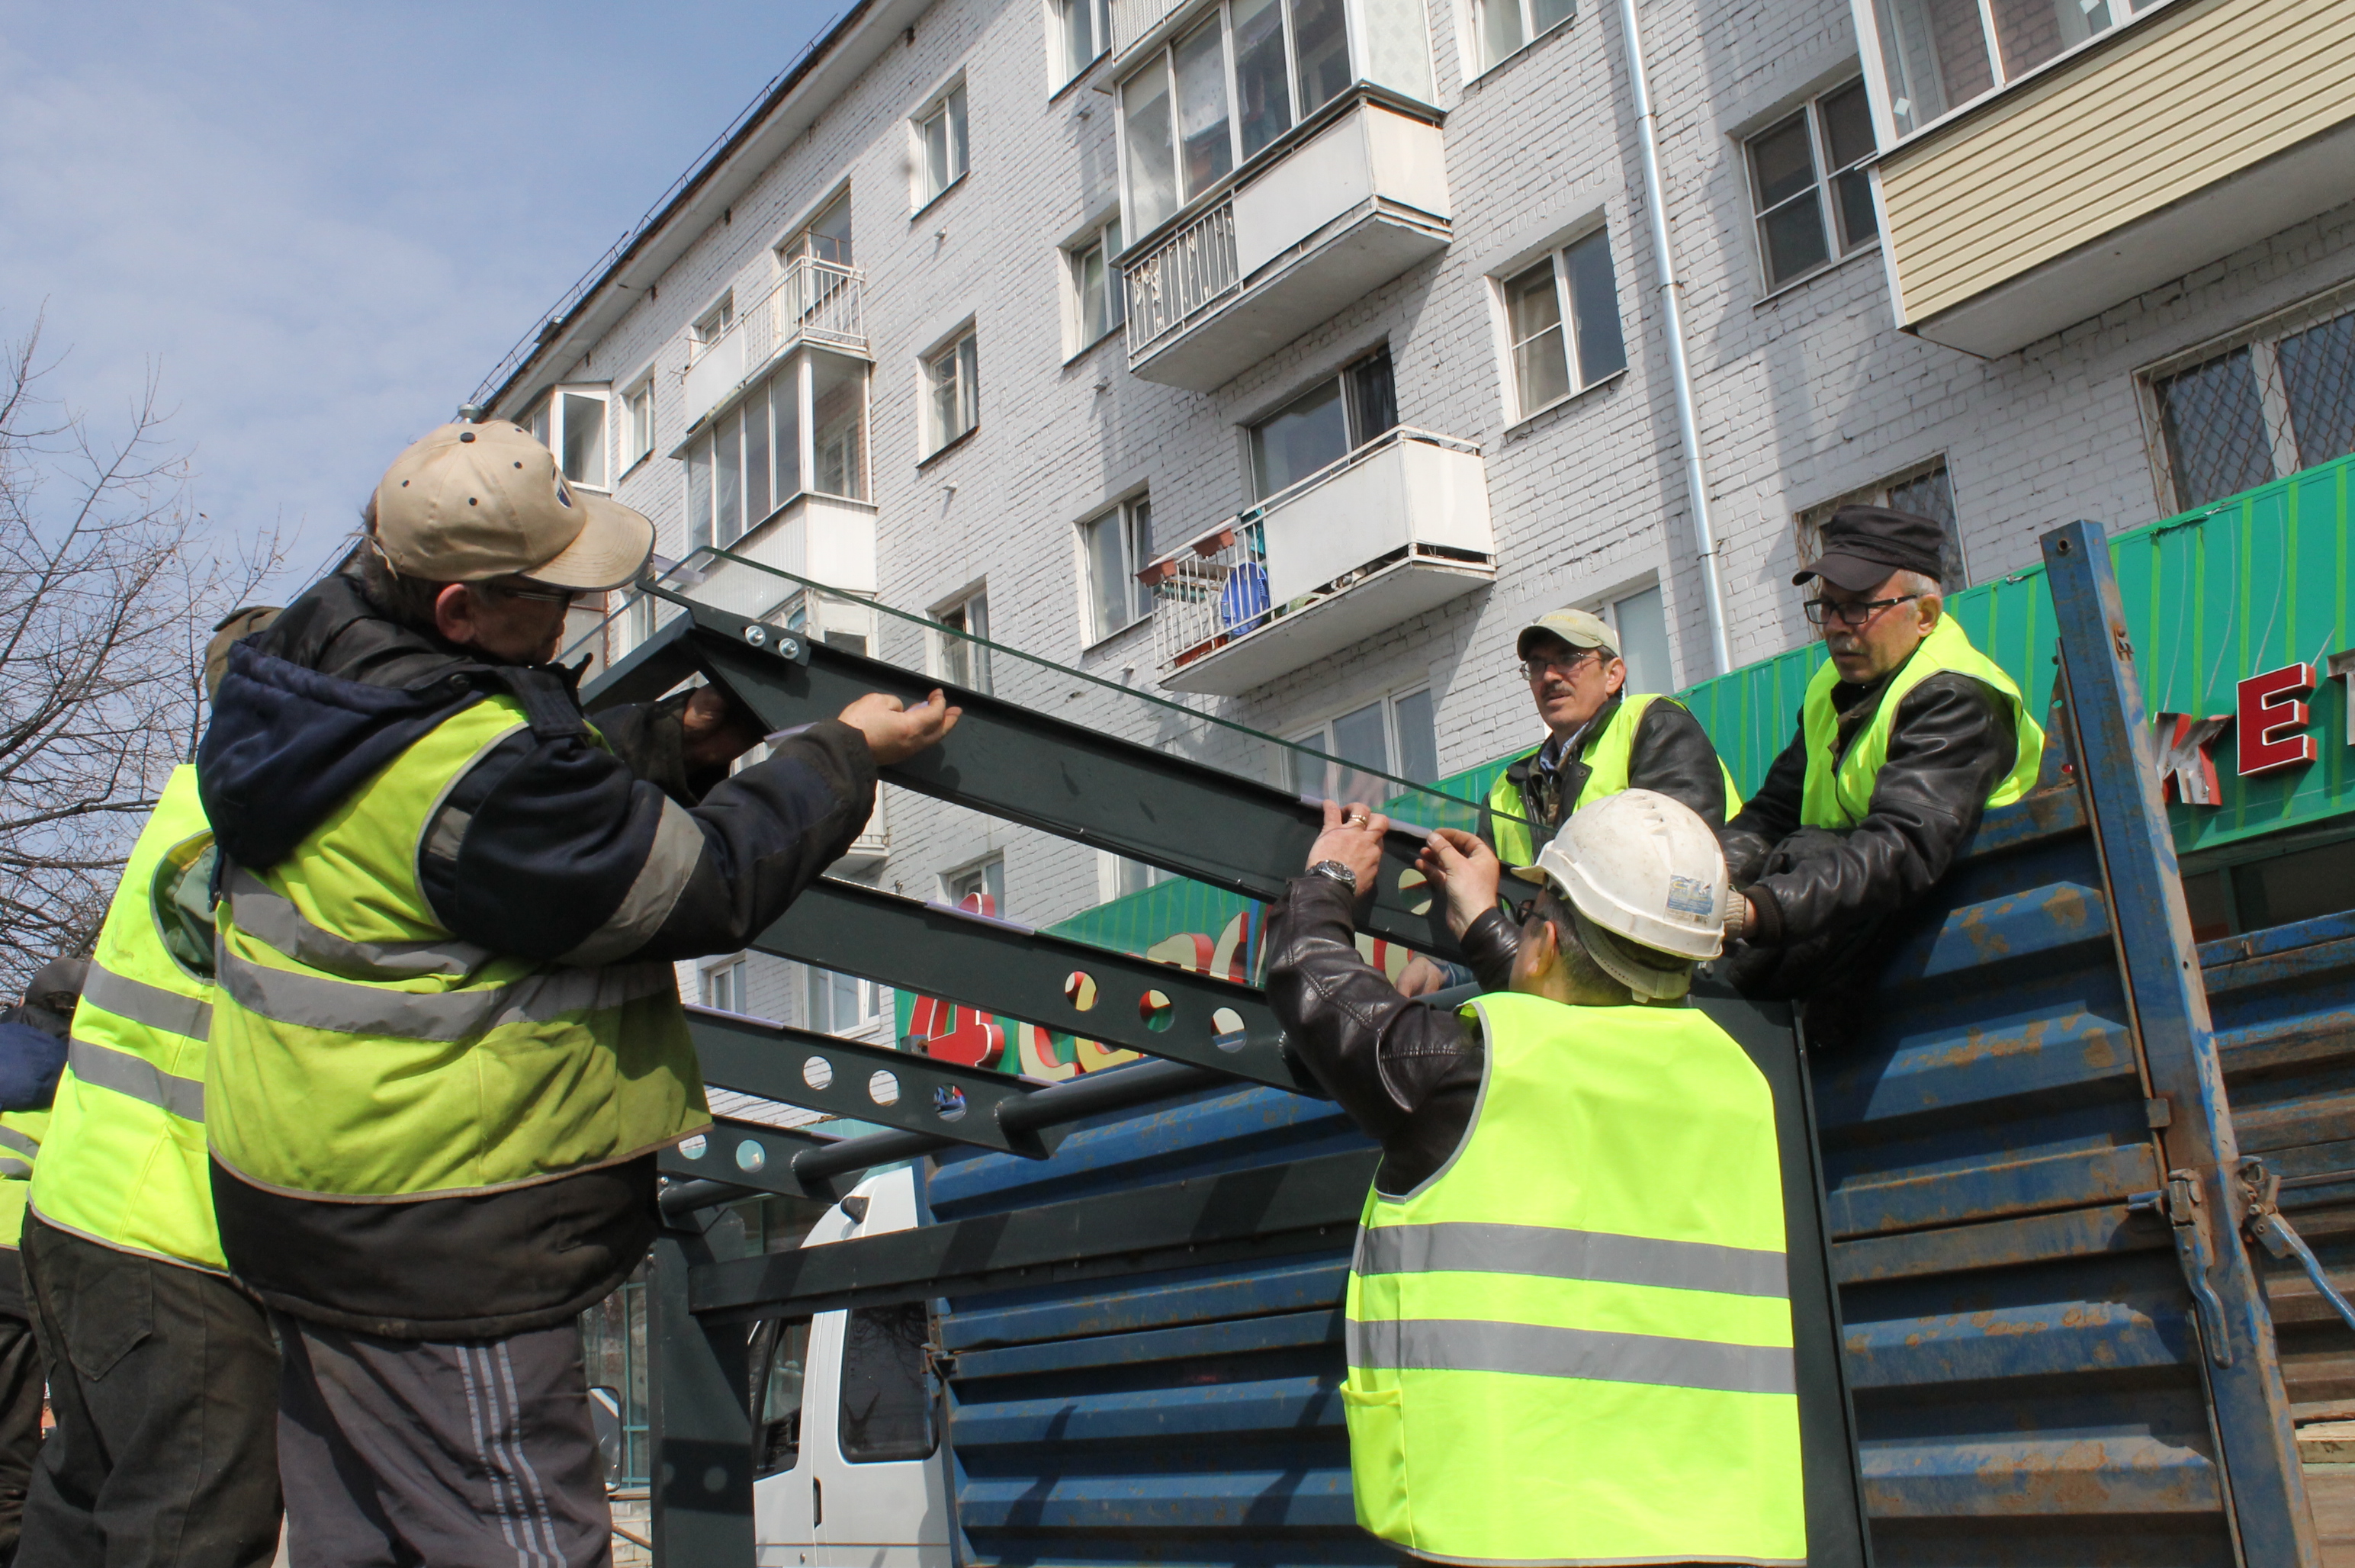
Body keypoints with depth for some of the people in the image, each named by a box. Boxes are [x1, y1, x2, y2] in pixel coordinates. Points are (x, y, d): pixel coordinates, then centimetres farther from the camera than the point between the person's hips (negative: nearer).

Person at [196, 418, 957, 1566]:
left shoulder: (324, 647, 3)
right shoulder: (469, 770, -28)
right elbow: (706, 885, -19)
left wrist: (670, 744, 3)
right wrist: (844, 755, -7)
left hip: (317, 1199, 11)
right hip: (436, 1254, -10)